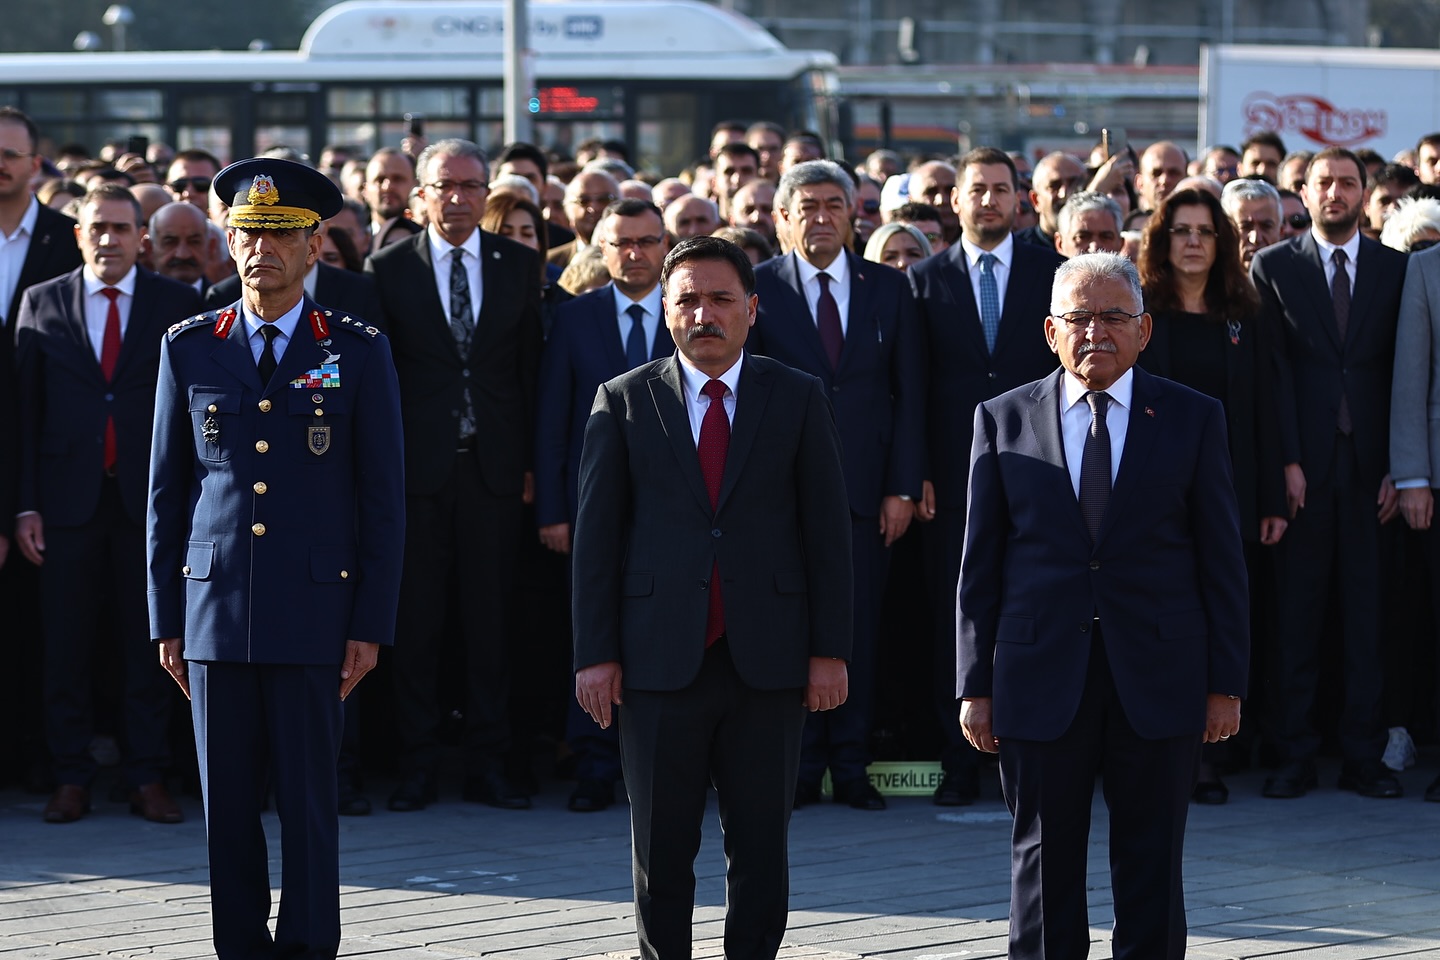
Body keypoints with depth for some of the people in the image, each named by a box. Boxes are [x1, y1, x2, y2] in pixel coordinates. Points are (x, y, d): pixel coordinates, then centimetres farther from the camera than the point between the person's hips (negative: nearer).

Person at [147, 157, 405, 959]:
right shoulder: (189, 349, 9)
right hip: (216, 613, 2)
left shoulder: (359, 351, 3)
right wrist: (167, 619, 6)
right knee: (227, 805, 4)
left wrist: (371, 624, -4)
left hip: (313, 614, -2)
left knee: (309, 802, -2)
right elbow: (167, 493, 11)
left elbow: (384, 498, 2)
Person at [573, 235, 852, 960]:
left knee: (760, 847, 4)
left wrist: (830, 650, -1)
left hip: (768, 659, 0)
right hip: (660, 660, 0)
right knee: (661, 849, 4)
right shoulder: (623, 402, 5)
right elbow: (596, 534, 4)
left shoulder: (798, 399, 6)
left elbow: (827, 528, 5)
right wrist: (595, 653, -3)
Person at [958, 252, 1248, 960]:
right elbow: (980, 563, 5)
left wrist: (1226, 682, -1)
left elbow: (1221, 560, 4)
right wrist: (975, 684, 0)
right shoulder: (1004, 419, 5)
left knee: (1152, 869, 5)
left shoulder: (1192, 419, 4)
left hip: (1158, 681, 0)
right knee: (1043, 865, 5)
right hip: (1040, 681, 0)